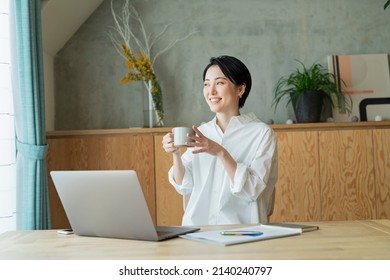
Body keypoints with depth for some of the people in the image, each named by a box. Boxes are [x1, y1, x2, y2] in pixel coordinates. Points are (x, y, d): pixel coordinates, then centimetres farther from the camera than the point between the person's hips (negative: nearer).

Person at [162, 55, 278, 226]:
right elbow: (185, 186, 8)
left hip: (241, 227, -3)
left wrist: (221, 153, -22)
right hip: (197, 227, 3)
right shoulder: (200, 132, 11)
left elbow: (252, 190, -12)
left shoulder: (261, 133, -2)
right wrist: (176, 155, -8)